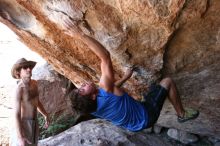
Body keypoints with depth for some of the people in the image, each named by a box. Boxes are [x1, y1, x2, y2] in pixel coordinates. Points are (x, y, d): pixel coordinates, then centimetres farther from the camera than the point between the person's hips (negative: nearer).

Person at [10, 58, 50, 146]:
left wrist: (45, 115, 20)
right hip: (24, 124, -8)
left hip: (34, 123, 8)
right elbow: (16, 114, -26)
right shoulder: (19, 89, -25)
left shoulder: (34, 83, 1)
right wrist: (20, 137, -27)